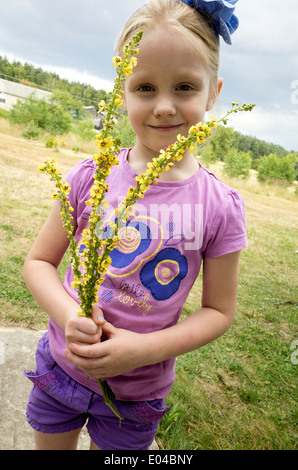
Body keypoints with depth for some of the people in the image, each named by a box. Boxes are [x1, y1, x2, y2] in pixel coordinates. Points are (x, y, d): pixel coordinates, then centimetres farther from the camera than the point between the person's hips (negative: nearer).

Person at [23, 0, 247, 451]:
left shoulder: (221, 207, -16)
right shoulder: (89, 177, -14)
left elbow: (218, 310, -8)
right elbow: (39, 261, -4)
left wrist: (145, 349, -21)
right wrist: (67, 315, -23)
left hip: (136, 393, -1)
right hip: (60, 366, 2)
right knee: (48, 445, 25)